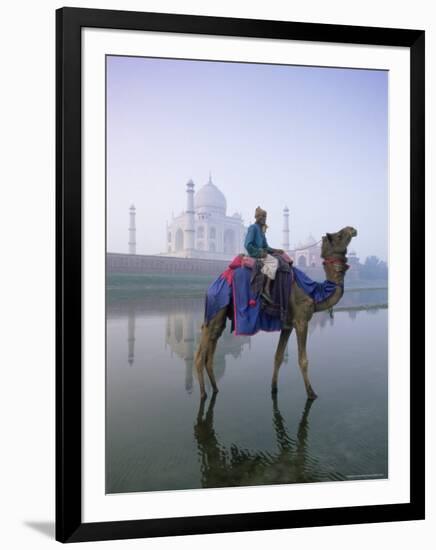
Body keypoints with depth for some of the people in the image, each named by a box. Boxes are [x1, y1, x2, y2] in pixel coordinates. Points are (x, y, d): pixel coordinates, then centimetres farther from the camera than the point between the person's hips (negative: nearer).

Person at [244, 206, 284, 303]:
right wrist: (260, 253, -16)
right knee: (274, 261, -25)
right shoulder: (253, 228, -10)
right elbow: (248, 245, -19)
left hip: (261, 252, 10)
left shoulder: (261, 229, 18)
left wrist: (275, 250, 6)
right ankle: (266, 289, -28)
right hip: (254, 254, -10)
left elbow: (265, 246, 20)